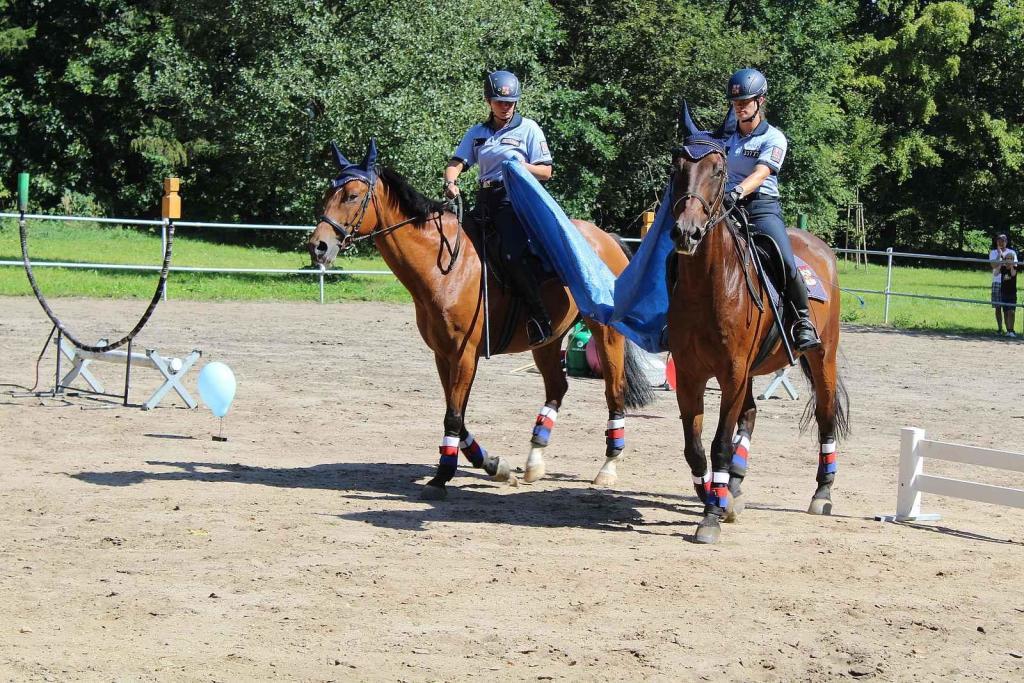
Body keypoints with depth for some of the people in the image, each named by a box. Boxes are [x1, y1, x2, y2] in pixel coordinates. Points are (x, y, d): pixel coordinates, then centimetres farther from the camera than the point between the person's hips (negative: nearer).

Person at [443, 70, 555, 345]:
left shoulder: (528, 129, 5)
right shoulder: (477, 133, 17)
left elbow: (546, 172, 4)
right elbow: (457, 162, 7)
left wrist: (523, 167, -16)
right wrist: (450, 181, -15)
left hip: (516, 197, -6)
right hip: (485, 200, 6)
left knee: (515, 255, -25)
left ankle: (538, 315, -17)